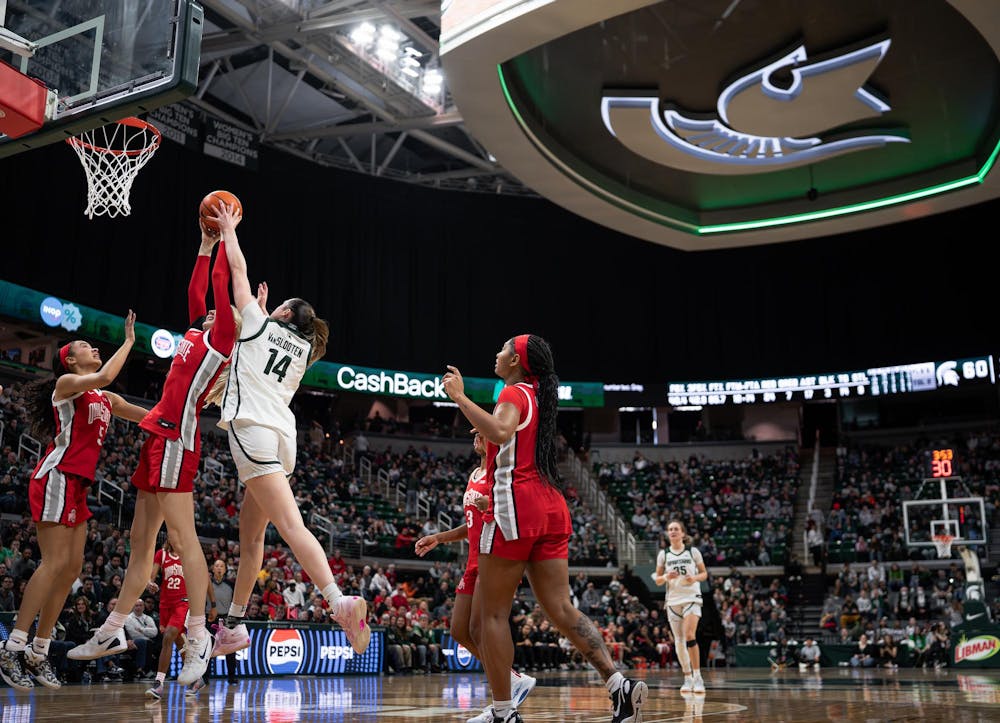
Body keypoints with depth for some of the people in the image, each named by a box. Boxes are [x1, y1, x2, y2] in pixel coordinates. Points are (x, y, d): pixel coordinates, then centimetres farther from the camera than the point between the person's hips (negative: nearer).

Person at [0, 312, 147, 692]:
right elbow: (104, 376, -23)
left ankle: (38, 653, 8)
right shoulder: (67, 383, -2)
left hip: (78, 485, 8)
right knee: (55, 562, -15)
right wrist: (128, 342, -11)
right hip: (57, 477, -8)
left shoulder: (106, 400, 20)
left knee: (72, 566, 3)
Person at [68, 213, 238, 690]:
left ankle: (198, 635, -14)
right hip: (161, 436, 9)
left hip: (176, 436, -9)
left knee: (181, 535, -14)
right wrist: (206, 244, 34)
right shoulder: (197, 335, 22)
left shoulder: (221, 340, 0)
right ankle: (113, 631, 16)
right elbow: (197, 290, 30)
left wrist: (228, 237, 5)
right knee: (141, 540, 10)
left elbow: (221, 284, -3)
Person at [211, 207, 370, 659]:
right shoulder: (302, 350, 23)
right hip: (283, 438, 7)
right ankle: (234, 625, 19)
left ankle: (338, 601, -35)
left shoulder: (259, 323, 9)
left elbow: (238, 270, 17)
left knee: (290, 524, -20)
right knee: (250, 532, 14)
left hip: (253, 428, -7)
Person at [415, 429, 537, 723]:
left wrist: (494, 506, -30)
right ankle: (515, 680, 18)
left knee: (478, 629, -12)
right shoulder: (474, 475, 19)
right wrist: (437, 538, 20)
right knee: (459, 632, 8)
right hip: (475, 561, 9)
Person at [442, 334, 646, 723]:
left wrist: (459, 397, -20)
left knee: (493, 613, 0)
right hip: (551, 508, 8)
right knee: (561, 609, 3)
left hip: (516, 507, -8)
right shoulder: (539, 395, 22)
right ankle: (619, 683, -10)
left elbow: (500, 432, -26)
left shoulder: (514, 393, -4)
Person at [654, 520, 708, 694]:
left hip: (691, 597, -3)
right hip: (673, 600, 3)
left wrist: (695, 578, -14)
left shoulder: (693, 551, 2)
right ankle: (688, 678, 16)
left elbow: (704, 573, 7)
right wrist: (666, 577, -13)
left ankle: (697, 677, -11)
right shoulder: (663, 554, 6)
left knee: (689, 635, -19)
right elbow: (657, 580, 9)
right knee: (678, 640, 3)